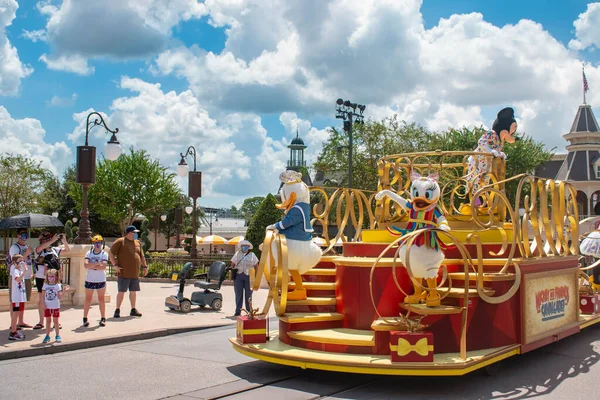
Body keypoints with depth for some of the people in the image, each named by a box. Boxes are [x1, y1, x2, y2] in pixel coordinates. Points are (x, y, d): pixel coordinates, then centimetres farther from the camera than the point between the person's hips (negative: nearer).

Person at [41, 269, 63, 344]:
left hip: (56, 306, -1)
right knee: (48, 321, 8)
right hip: (47, 306, 1)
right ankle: (47, 336, 17)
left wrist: (63, 291, -22)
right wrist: (44, 304, -8)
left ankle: (57, 336, 16)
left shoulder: (58, 285, -4)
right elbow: (42, 295, 2)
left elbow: (59, 297, -6)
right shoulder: (45, 285, 1)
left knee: (56, 321, 6)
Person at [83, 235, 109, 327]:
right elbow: (86, 265, -14)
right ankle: (85, 318, 16)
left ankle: (103, 318, 14)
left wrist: (91, 266, -14)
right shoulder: (89, 253, 1)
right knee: (88, 299, 8)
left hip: (101, 280, -1)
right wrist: (97, 263, -17)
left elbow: (103, 266, -17)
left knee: (101, 299, 7)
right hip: (89, 279, 1)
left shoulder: (104, 254, -3)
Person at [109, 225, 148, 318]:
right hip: (124, 273, -6)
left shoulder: (137, 243, 15)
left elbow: (142, 256, 23)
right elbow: (111, 254, -7)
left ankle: (133, 309, 19)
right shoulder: (120, 242, -4)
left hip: (135, 273, 6)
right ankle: (117, 310, 7)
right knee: (121, 291, -2)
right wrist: (115, 265, -14)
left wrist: (144, 266, 16)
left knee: (133, 291, 11)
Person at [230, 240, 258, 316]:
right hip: (238, 275, 0)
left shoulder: (252, 255, 9)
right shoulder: (237, 254, 10)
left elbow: (256, 266, 8)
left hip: (249, 276, 0)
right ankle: (238, 311, 4)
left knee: (248, 294, 4)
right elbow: (232, 264, 9)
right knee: (238, 293, 0)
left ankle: (249, 311, 11)